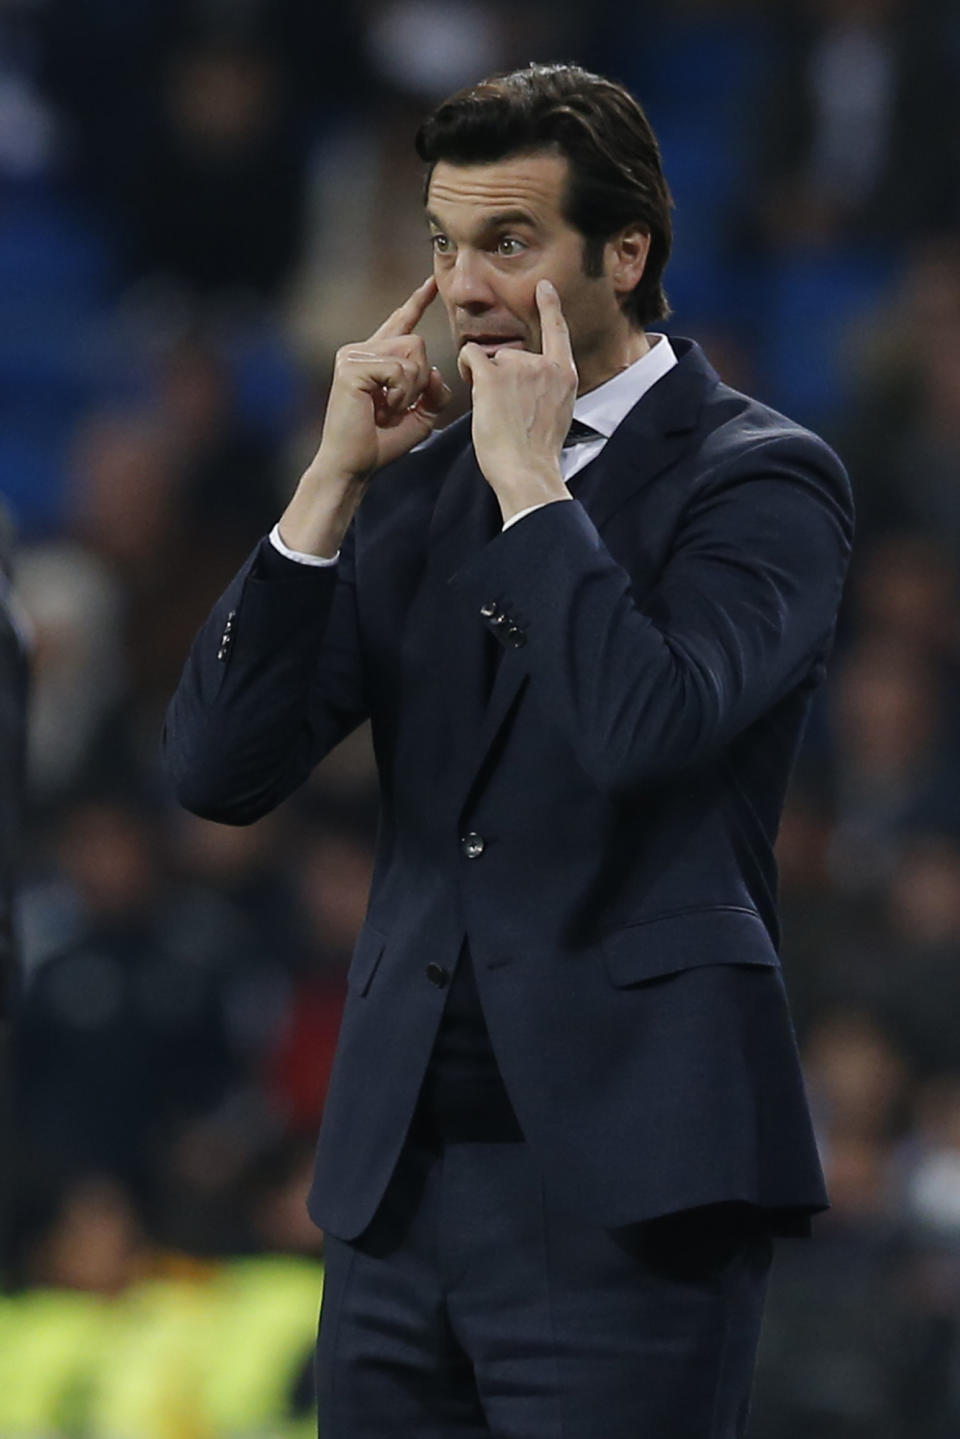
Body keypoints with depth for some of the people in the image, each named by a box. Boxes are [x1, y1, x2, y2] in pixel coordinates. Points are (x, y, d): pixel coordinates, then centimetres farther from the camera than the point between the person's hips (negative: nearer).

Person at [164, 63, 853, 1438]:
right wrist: (337, 475, -1)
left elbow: (648, 729, -22)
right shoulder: (418, 487, 14)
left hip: (624, 1182, -6)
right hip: (401, 1168, 6)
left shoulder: (759, 478, -3)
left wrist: (532, 483, -12)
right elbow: (219, 770, 5)